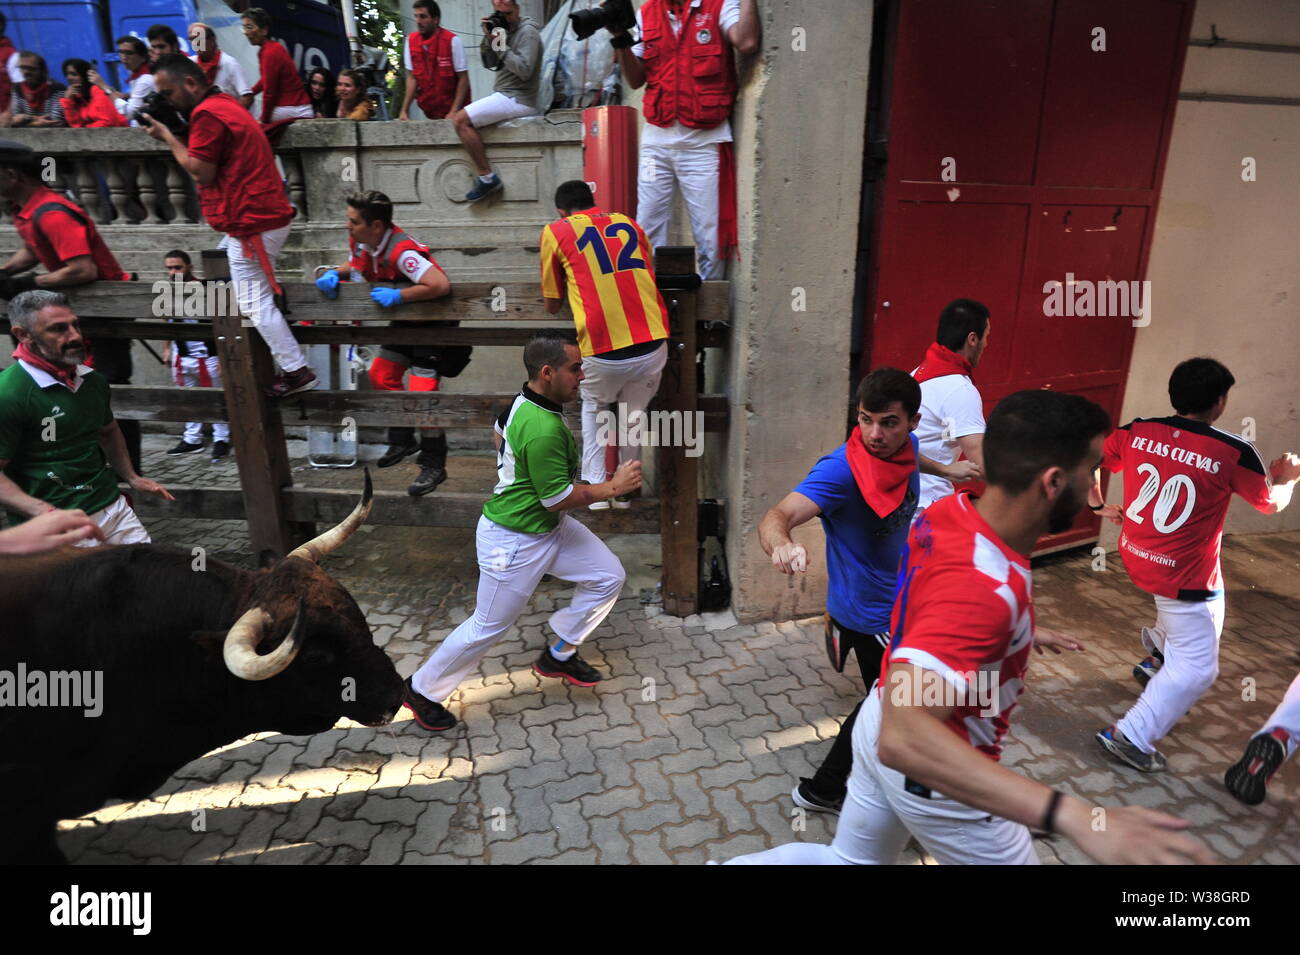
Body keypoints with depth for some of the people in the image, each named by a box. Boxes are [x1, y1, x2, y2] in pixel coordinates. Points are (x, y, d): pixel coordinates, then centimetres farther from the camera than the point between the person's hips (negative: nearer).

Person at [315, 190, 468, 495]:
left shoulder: (401, 250, -32)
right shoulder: (361, 242, -5)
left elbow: (440, 285, -43)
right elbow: (355, 265, 18)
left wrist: (398, 295, -33)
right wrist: (335, 273, -4)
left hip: (432, 323, -10)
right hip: (404, 321, 10)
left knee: (422, 393, -15)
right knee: (381, 376, 15)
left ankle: (434, 466, -2)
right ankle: (402, 441, 33)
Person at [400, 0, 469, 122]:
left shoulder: (452, 41, -13)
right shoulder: (411, 40, -1)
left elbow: (463, 79, -13)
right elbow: (412, 78, 1)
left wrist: (454, 111, -20)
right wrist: (404, 110, -7)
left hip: (452, 110, -4)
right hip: (429, 111, 4)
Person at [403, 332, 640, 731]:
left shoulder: (523, 400, -2)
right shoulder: (543, 430, -33)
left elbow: (498, 433, 18)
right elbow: (557, 500, -25)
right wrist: (613, 486, -16)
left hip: (549, 528, 10)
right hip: (515, 542, -10)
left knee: (608, 576, 10)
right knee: (488, 627, 8)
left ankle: (558, 655, 26)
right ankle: (423, 690, 31)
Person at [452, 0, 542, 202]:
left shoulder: (528, 32, -9)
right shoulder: (505, 29, 18)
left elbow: (524, 70, -21)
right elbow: (489, 64, 15)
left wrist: (500, 45, -16)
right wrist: (489, 38, -1)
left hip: (518, 99, -10)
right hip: (505, 95, 10)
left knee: (461, 120, -19)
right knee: (456, 118, 13)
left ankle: (487, 177, -18)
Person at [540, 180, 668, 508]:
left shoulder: (555, 232, 8)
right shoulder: (629, 224, 19)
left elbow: (552, 305, 15)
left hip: (602, 352, -2)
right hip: (653, 345, 3)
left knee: (593, 410, 26)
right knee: (634, 415, 24)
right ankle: (625, 491, 32)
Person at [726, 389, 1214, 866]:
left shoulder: (948, 511, -11)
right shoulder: (983, 587, -38)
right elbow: (903, 737, -49)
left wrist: (1021, 632, 18)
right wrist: (1073, 815, -53)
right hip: (937, 776, -8)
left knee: (850, 858, 26)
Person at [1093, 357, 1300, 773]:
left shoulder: (1136, 432, -7)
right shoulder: (1234, 452, -16)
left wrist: (1098, 506, 17)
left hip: (1135, 557, 6)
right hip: (1183, 577, -6)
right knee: (1196, 669, 9)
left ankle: (1157, 658, 44)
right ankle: (1130, 736, 7)